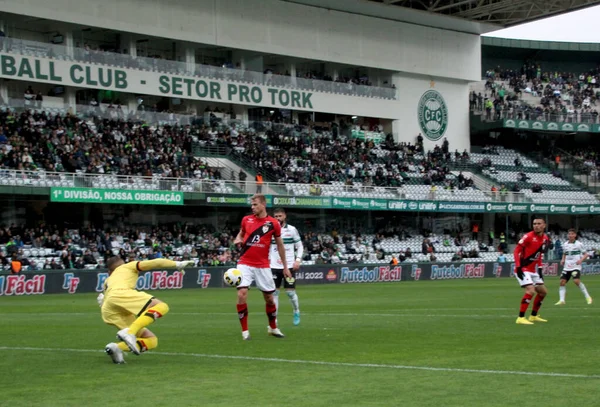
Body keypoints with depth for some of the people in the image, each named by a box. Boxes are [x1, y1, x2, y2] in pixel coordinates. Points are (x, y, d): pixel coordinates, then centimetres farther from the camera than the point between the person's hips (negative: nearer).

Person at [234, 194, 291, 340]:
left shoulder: (273, 223, -3)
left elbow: (280, 245, 6)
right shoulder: (246, 220, 2)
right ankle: (245, 331, -3)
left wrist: (285, 266, 8)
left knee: (269, 298, 8)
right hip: (245, 264, 0)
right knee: (241, 295, -14)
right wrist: (238, 239, -6)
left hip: (263, 266, 0)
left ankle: (273, 328, 30)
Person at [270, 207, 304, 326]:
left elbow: (300, 246, 5)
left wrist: (298, 260, -8)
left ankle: (296, 313, 23)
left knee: (290, 292, -1)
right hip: (274, 266, 2)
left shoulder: (292, 230, 0)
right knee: (274, 292, -1)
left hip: (289, 266, -2)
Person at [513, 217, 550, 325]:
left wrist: (539, 268, 12)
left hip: (533, 270, 9)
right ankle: (521, 318, -18)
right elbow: (517, 250, -17)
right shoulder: (528, 236, -18)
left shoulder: (545, 238, 5)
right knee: (531, 291, -23)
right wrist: (518, 266, -25)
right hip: (523, 269, -9)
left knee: (543, 291, 14)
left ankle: (533, 316, 26)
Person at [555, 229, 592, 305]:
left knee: (576, 281, -22)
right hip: (566, 267, 5)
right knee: (562, 282, -7)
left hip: (576, 267, -5)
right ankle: (561, 300, -6)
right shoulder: (565, 245, 11)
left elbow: (586, 254, 1)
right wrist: (563, 260, 7)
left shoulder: (579, 244, -2)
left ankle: (587, 297, -7)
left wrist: (581, 260, -17)